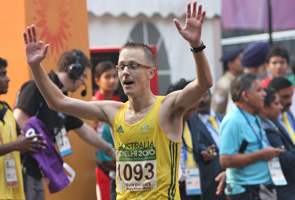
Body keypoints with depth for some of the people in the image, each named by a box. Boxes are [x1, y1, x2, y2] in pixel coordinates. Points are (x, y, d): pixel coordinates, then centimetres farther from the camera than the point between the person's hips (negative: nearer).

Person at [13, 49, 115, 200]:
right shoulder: (37, 87, -9)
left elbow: (85, 131, 32)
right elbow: (20, 122, -19)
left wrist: (111, 150, 40)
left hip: (36, 173, 10)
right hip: (22, 170, -10)